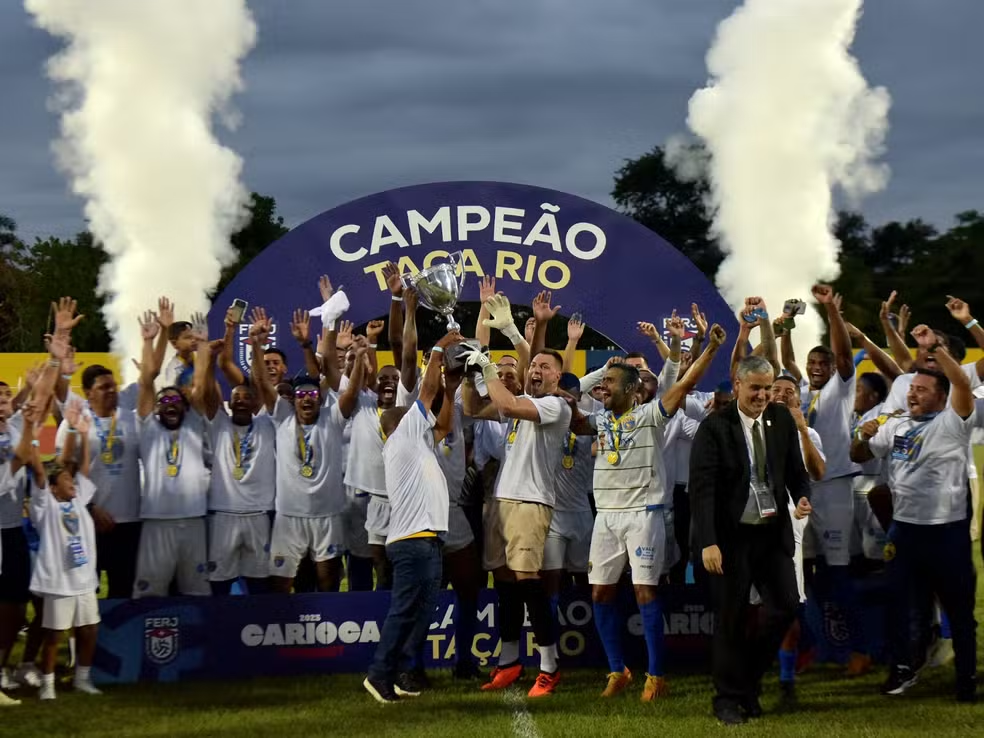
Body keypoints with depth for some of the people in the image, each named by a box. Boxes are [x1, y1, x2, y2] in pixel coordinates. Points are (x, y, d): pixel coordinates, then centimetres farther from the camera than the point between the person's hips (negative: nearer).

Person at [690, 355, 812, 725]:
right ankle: (728, 698, 16)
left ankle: (749, 680, 19)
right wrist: (708, 542, -22)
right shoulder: (714, 427, -10)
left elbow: (796, 468, 13)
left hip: (773, 530, 4)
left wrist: (802, 496, -10)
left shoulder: (782, 420, 5)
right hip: (732, 535, -4)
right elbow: (701, 488, -14)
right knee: (731, 618, 2)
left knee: (786, 604, -2)